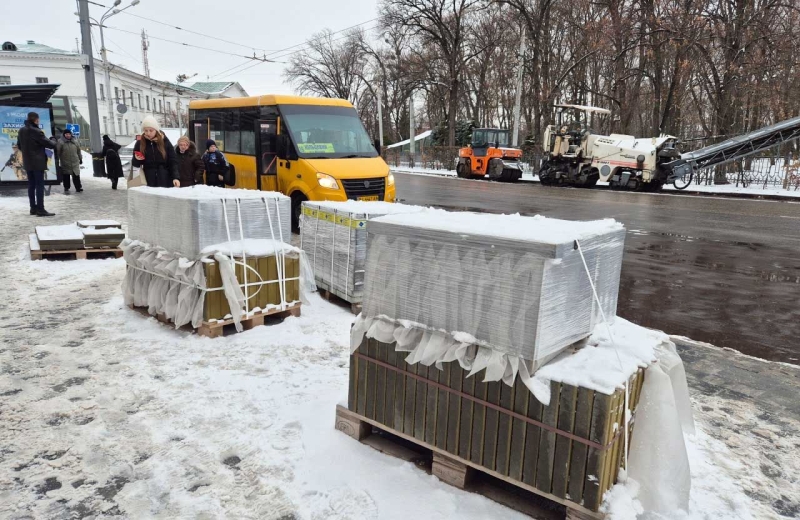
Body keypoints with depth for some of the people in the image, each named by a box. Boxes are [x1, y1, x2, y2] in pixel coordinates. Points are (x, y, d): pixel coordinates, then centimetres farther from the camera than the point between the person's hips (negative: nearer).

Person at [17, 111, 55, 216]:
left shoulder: (21, 131, 9)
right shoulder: (36, 131, -16)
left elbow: (19, 145, 18)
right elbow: (48, 143, -10)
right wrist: (54, 145, 11)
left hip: (27, 162, 8)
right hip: (38, 162, -8)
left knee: (31, 185, 12)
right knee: (39, 185, -7)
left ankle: (33, 208, 15)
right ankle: (40, 209, -9)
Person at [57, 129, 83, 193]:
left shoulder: (75, 142, 8)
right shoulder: (60, 142, -5)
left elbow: (78, 151, 17)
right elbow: (58, 152, -8)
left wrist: (80, 159, 19)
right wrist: (57, 160, -11)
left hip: (75, 163, 2)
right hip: (65, 163, -2)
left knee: (76, 176, 3)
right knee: (66, 177, 4)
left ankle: (78, 187, 11)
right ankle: (66, 188, 13)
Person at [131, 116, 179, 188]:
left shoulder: (165, 142, 2)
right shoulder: (139, 143, 6)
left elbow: (173, 162, 0)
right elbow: (135, 164, 13)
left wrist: (175, 177, -14)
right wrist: (137, 159, -11)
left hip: (165, 181, -1)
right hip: (148, 182, 1)